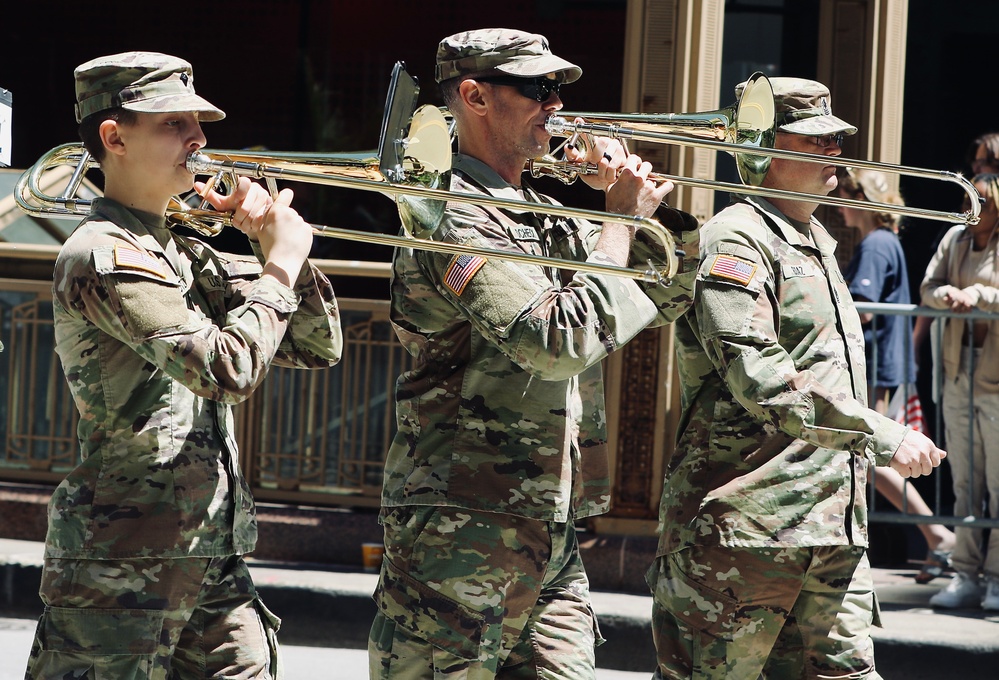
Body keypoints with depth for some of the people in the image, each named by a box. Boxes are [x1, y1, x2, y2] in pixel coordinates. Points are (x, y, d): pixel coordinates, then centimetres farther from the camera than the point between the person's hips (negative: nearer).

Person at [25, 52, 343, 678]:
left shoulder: (187, 257, 17)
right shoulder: (104, 256, -12)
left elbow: (319, 347, 17)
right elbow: (228, 369, -22)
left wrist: (280, 246, 4)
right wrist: (281, 265, -9)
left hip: (214, 561, 8)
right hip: (122, 570, -8)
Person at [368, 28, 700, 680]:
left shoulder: (552, 221, 17)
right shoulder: (458, 221, -13)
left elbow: (668, 295, 24)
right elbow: (566, 341, -23)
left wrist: (649, 199, 7)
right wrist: (622, 219, -12)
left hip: (552, 540, 8)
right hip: (463, 534, -8)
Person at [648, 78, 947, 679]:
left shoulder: (817, 242, 21)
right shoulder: (736, 239, -9)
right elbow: (759, 379, -22)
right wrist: (884, 436, -21)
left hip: (834, 526, 9)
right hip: (744, 516, -8)